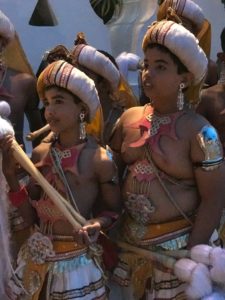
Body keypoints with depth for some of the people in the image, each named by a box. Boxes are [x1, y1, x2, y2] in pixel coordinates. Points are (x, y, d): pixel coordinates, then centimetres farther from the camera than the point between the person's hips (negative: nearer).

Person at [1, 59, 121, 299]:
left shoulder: (100, 160, -16)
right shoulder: (40, 154, -2)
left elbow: (113, 210, -2)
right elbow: (31, 216, -2)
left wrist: (96, 223, -22)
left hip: (76, 262, -4)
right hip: (35, 259, 5)